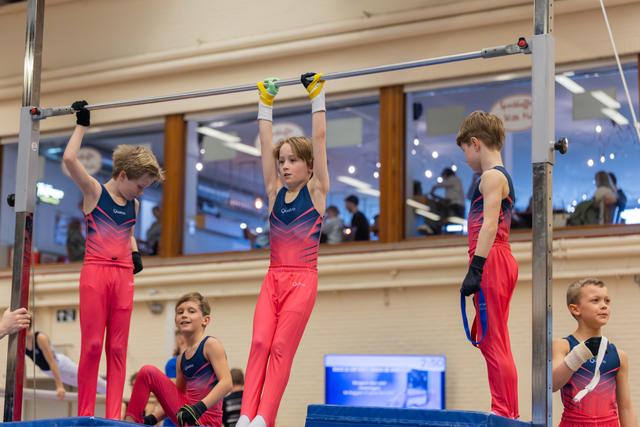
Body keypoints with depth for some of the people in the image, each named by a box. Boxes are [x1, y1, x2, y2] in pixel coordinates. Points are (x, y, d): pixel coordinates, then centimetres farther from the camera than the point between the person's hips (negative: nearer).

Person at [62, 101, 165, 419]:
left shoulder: (133, 204, 14)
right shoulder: (94, 191, -1)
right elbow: (69, 159, -16)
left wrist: (135, 253, 11)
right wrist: (82, 125, -6)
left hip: (123, 276, 5)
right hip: (95, 272, -5)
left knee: (118, 348, 2)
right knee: (92, 345, -5)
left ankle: (113, 417, 3)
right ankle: (84, 416, 1)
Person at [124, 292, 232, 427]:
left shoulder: (211, 344, -8)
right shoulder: (181, 359, 14)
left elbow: (226, 383, -19)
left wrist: (200, 407, -29)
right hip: (185, 413, 7)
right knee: (148, 372, 0)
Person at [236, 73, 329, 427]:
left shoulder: (316, 190, 1)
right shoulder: (275, 191, 12)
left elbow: (319, 139, -3)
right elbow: (265, 143, 12)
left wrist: (317, 96, -2)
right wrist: (266, 103, 13)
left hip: (302, 279, -4)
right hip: (273, 279, 4)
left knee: (281, 348, -9)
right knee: (259, 343, -9)